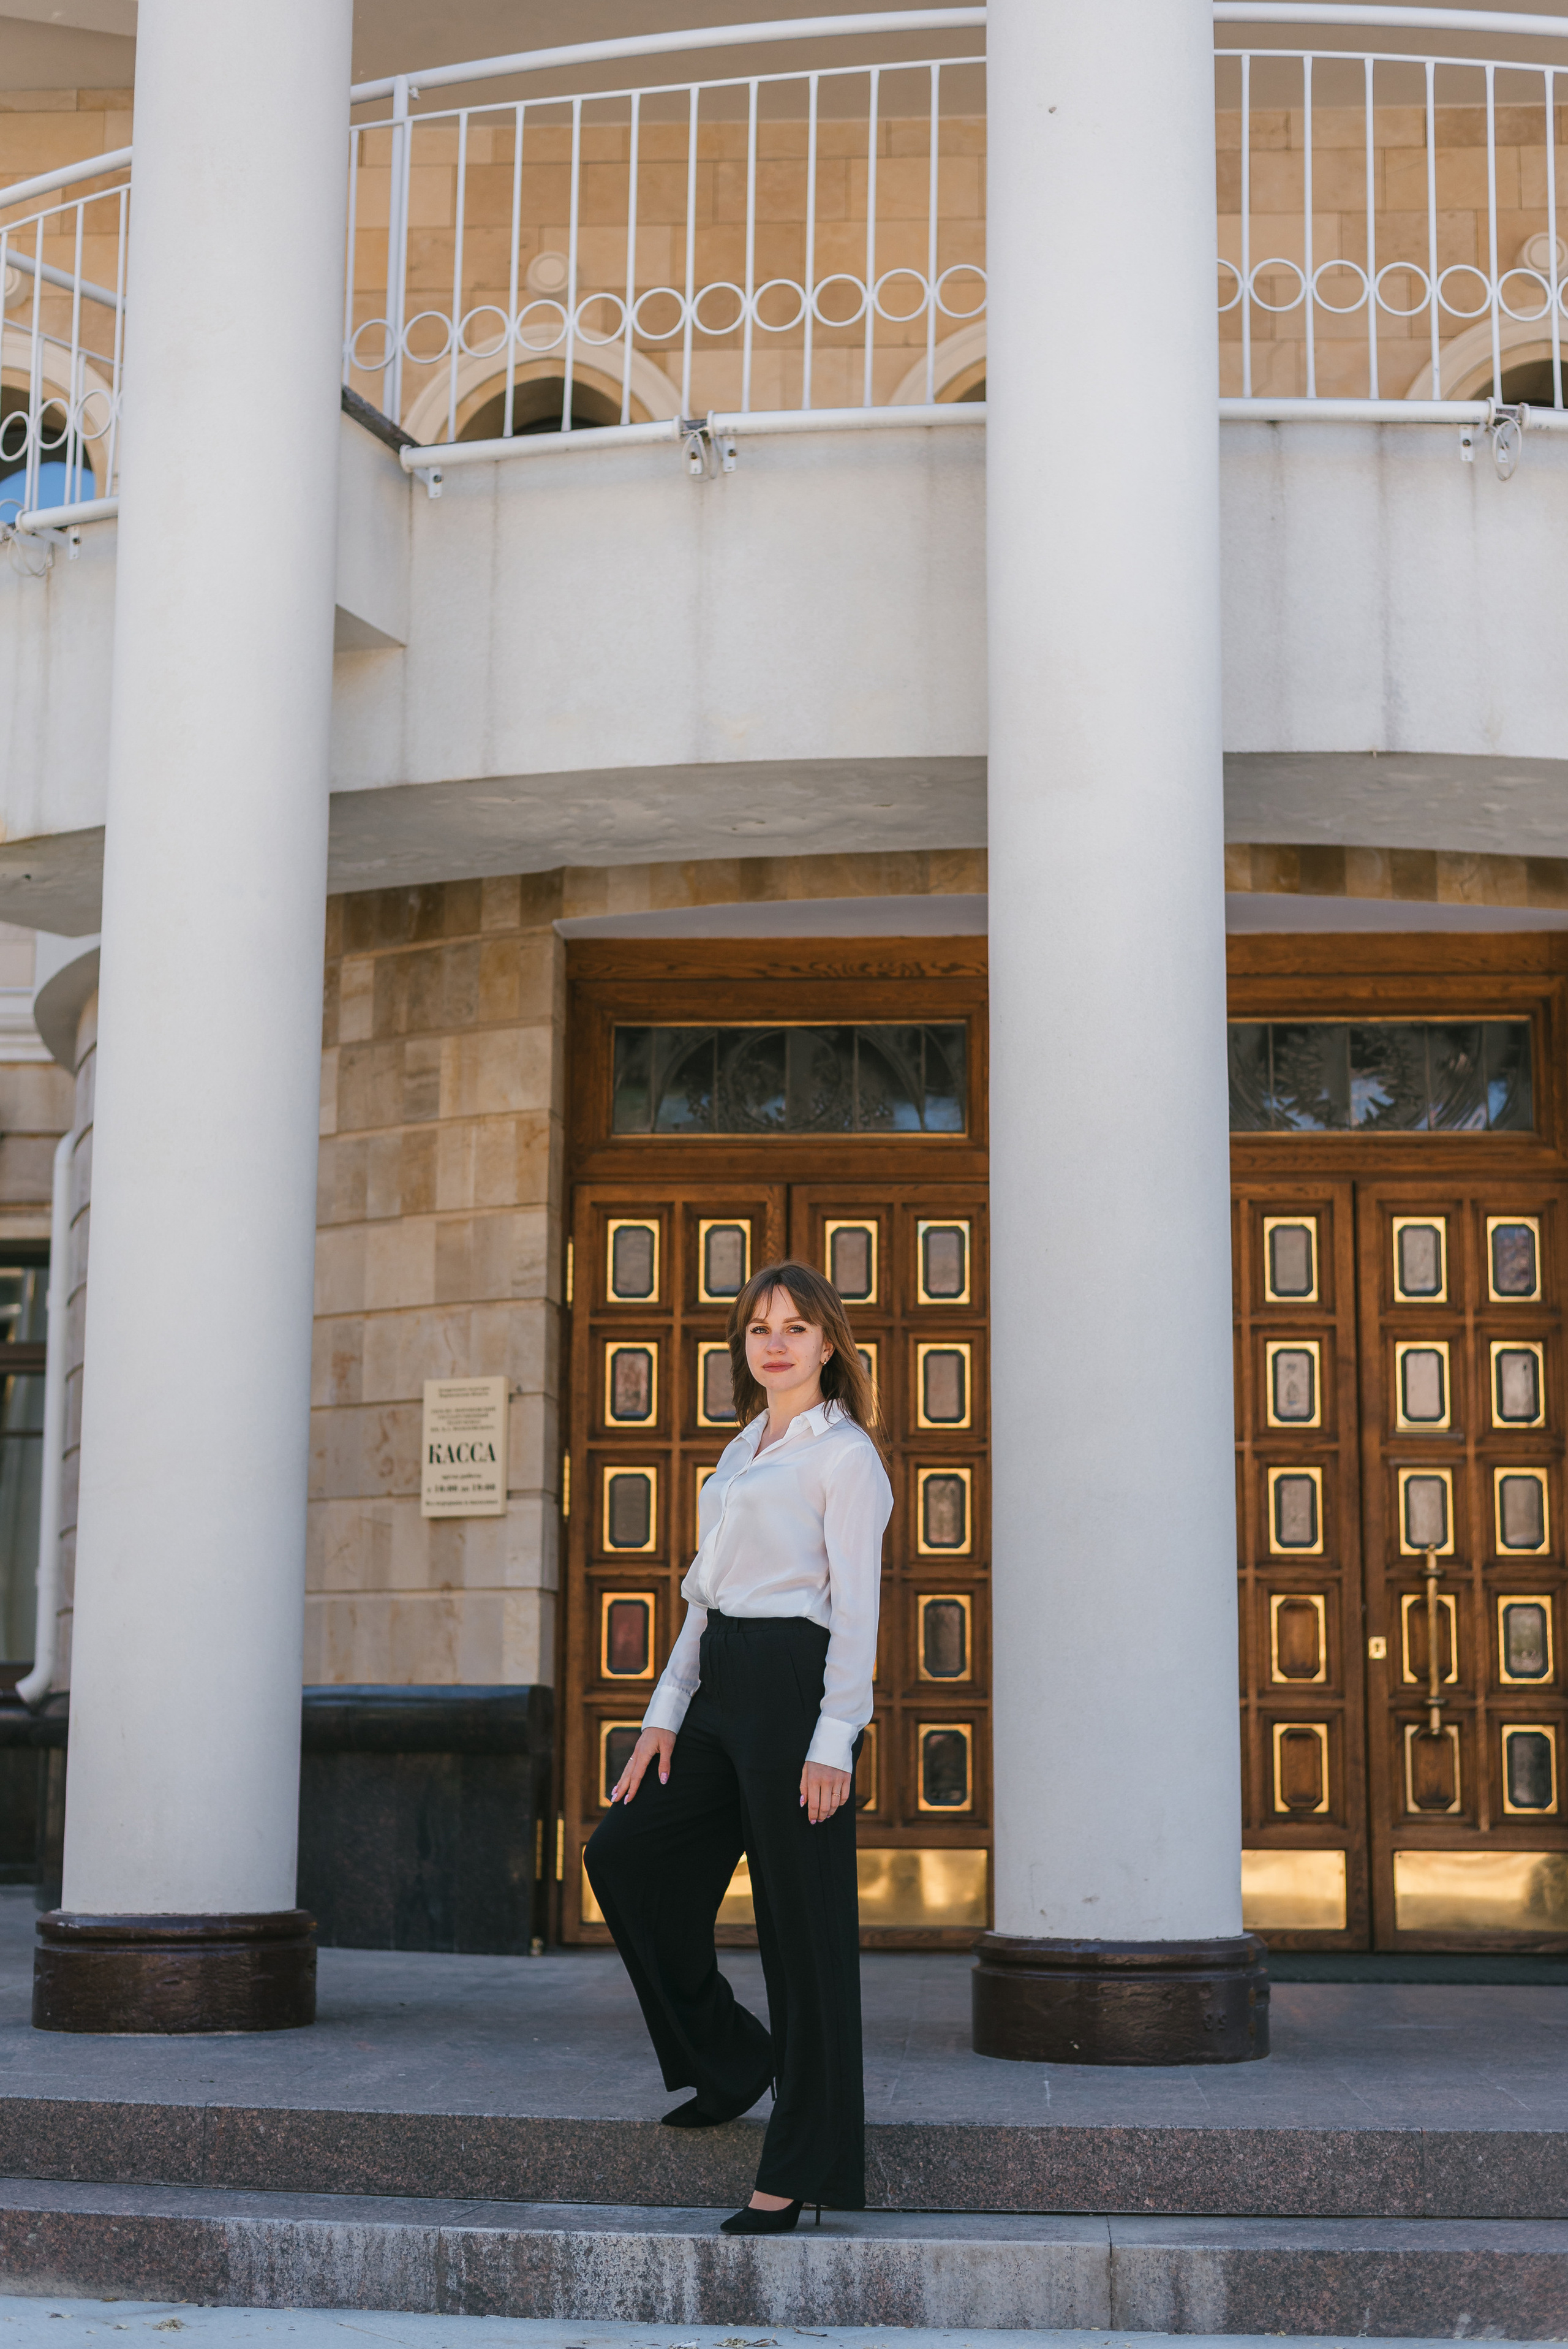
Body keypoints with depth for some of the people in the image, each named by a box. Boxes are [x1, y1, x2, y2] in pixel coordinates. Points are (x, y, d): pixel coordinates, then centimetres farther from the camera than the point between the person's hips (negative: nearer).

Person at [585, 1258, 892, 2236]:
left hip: (794, 1685, -9)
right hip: (720, 1687, 9)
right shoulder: (743, 1452, 19)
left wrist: (834, 1741, -18)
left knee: (803, 1924, -3)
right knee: (625, 1854, 6)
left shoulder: (843, 1453, -4)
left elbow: (856, 1604, -10)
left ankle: (805, 2167, 4)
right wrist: (666, 1716, 13)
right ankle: (729, 2056, 21)